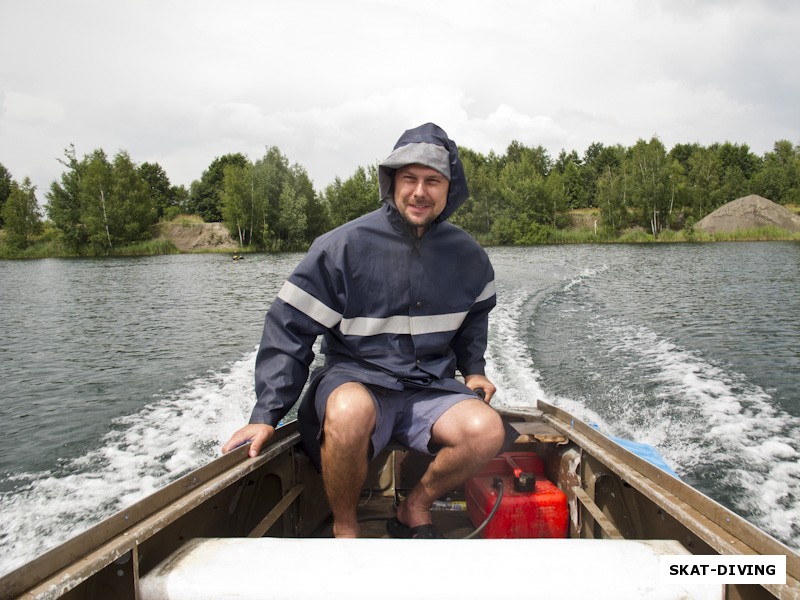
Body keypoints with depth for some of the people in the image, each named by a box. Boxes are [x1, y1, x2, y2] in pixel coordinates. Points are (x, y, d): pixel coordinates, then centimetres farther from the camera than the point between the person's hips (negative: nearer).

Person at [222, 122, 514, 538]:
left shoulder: (465, 254, 5)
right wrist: (266, 414, -13)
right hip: (355, 379, -3)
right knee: (351, 411, -39)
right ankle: (344, 528, -8)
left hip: (430, 388, 4)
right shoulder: (344, 246, -9)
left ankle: (416, 506, 4)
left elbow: (475, 315, 27)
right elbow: (290, 329, -7)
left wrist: (473, 370, 12)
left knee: (488, 431, -26)